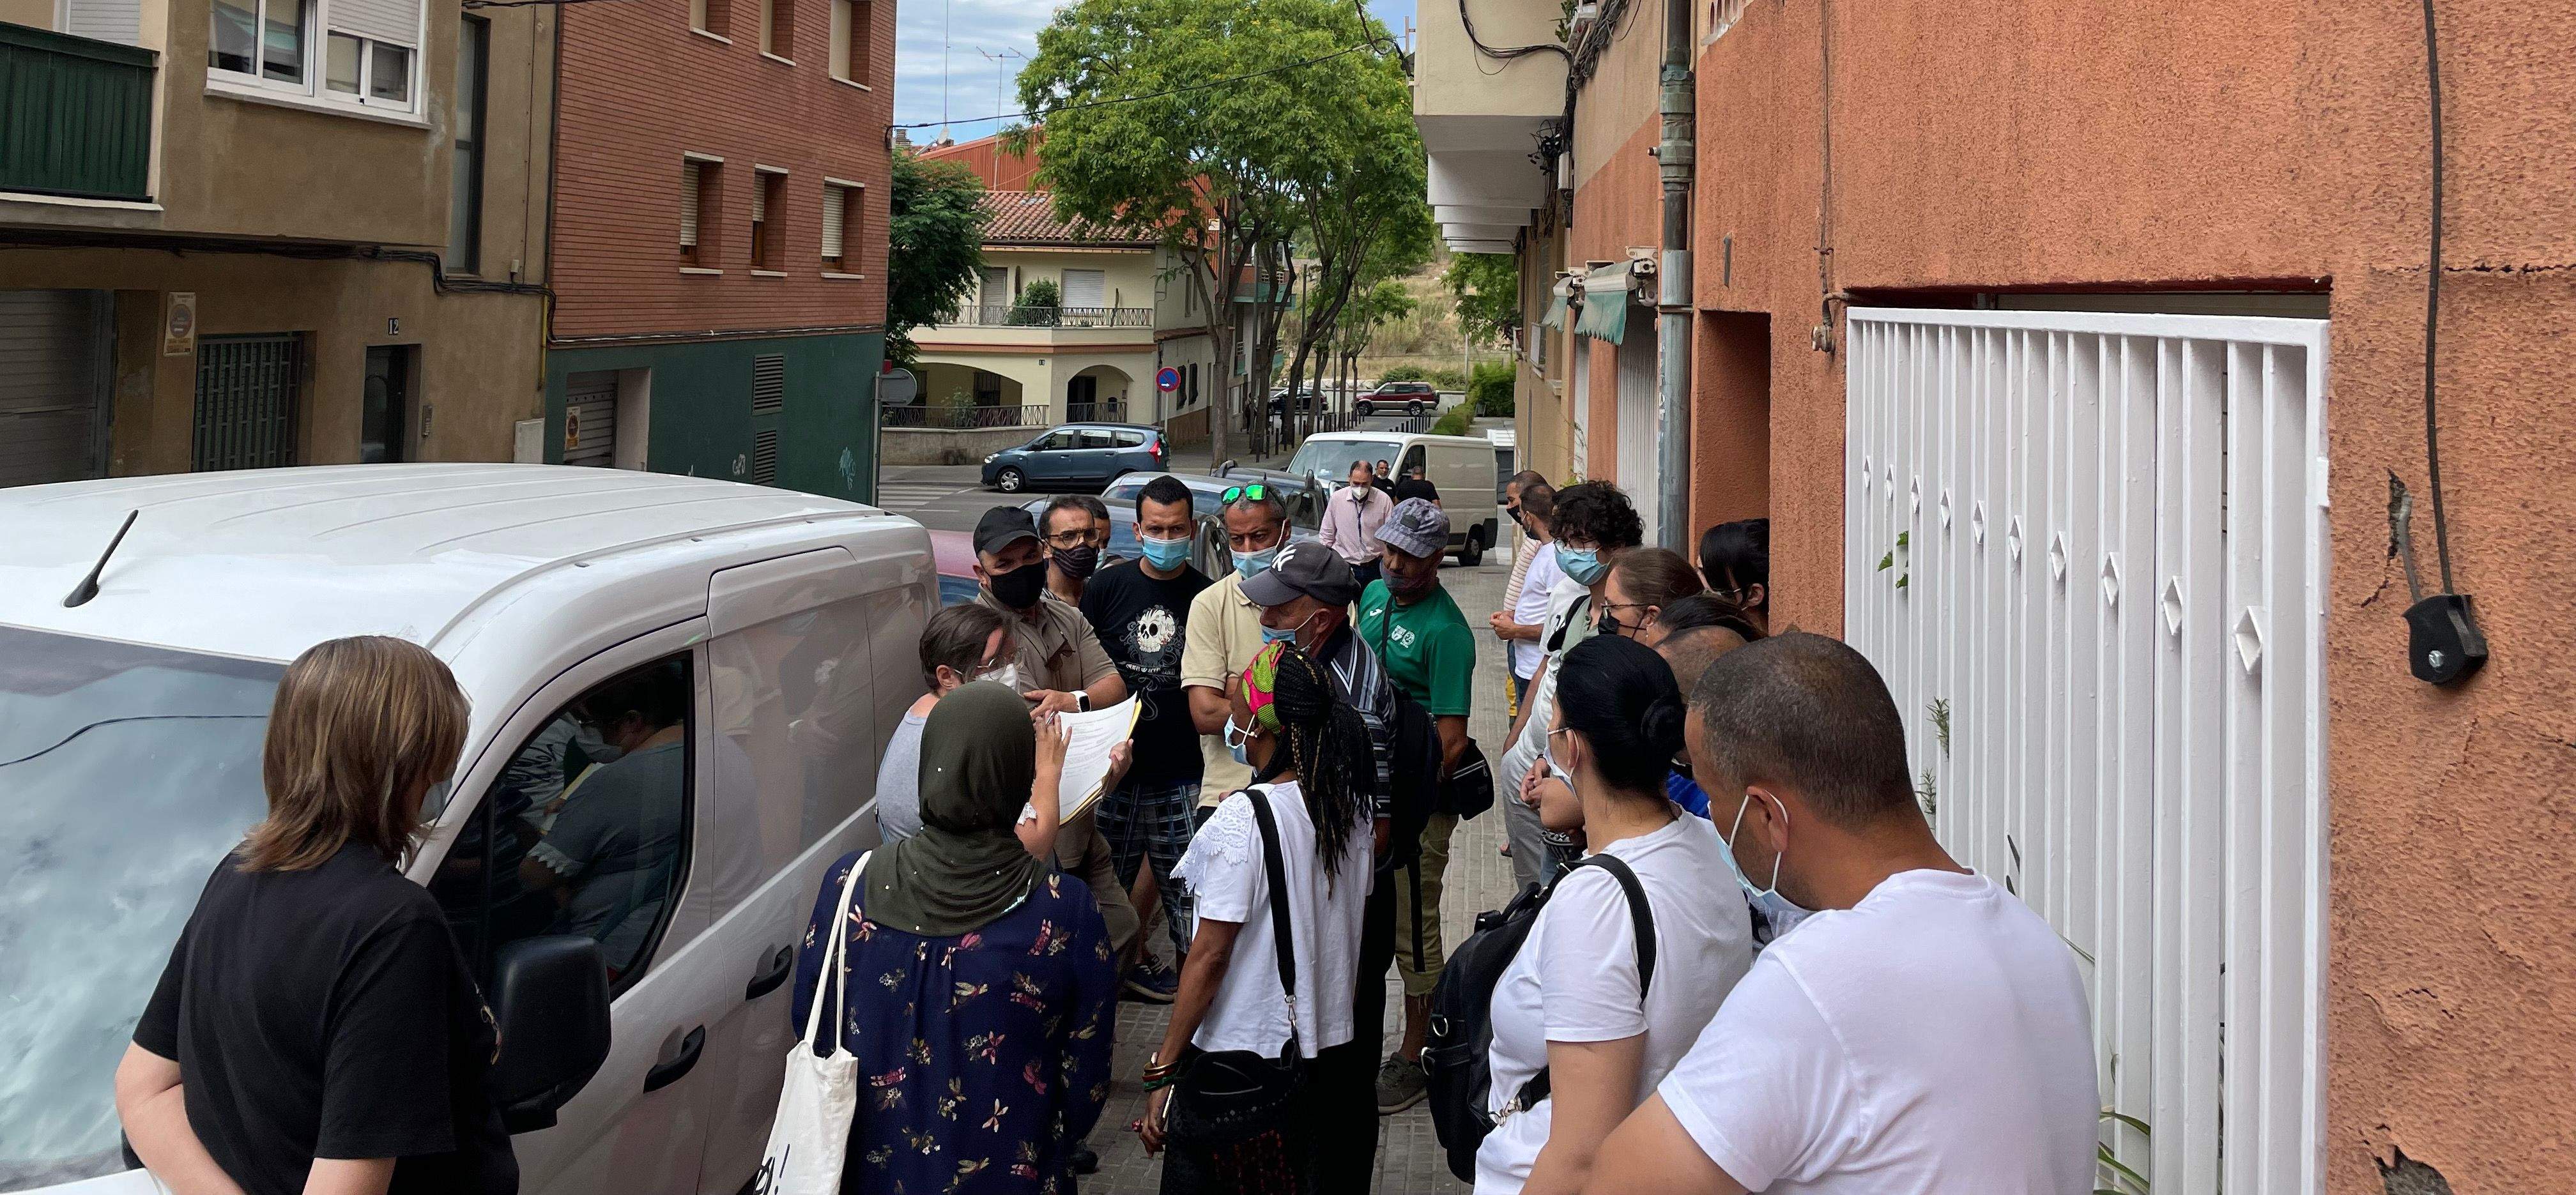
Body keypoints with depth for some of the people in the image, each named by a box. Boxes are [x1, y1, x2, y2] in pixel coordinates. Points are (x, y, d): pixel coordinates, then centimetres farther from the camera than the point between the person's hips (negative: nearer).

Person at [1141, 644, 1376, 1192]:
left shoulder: (1240, 821, -22)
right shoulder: (1351, 805, -1)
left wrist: (1162, 1070, -13)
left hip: (1241, 1055, -7)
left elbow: (1210, 955, -20)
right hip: (1331, 1043, 7)